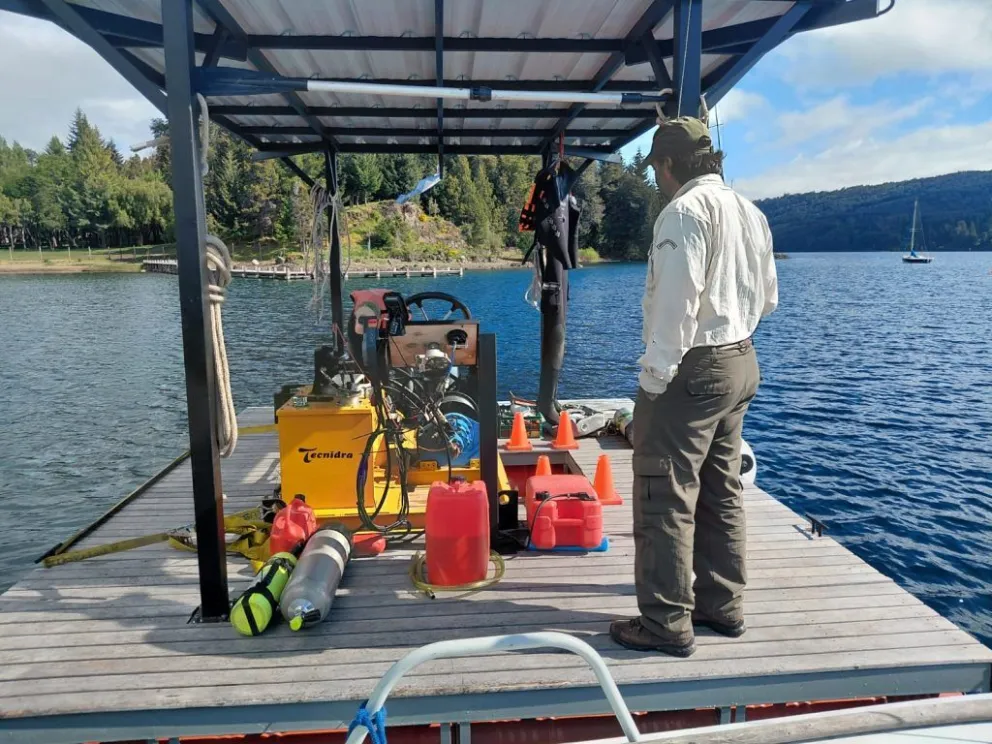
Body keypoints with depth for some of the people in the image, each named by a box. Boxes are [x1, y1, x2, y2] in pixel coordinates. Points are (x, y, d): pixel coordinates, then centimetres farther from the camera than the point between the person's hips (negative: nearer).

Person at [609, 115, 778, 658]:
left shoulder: (685, 211, -14)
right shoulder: (750, 212, 14)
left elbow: (675, 302, -22)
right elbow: (767, 299, 18)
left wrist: (654, 377, -18)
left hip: (691, 370, -10)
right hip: (740, 364, 10)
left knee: (665, 499, -3)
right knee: (721, 492, 16)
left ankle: (666, 624, 5)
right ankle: (722, 606, 27)